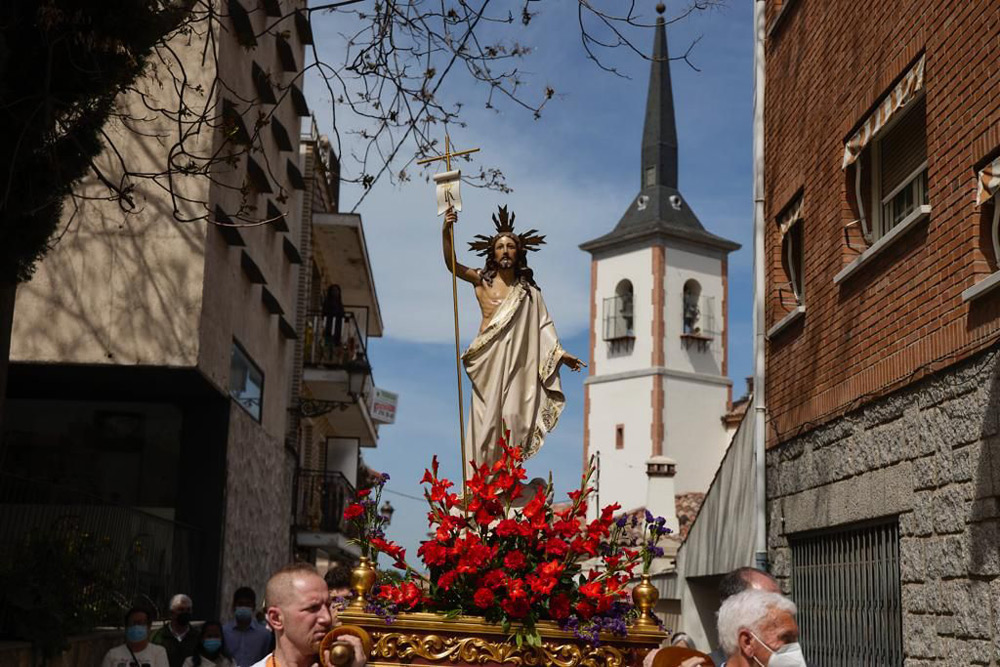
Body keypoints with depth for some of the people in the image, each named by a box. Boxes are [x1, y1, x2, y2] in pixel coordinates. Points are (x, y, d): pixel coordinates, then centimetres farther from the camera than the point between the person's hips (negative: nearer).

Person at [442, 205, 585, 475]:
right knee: (487, 419, -4)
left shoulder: (528, 291, 12)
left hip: (518, 363, 1)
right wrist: (446, 232, -19)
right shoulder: (482, 280, 7)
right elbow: (452, 264, -4)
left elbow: (543, 325, 11)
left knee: (512, 419, -6)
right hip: (489, 362, -1)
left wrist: (560, 354, -1)